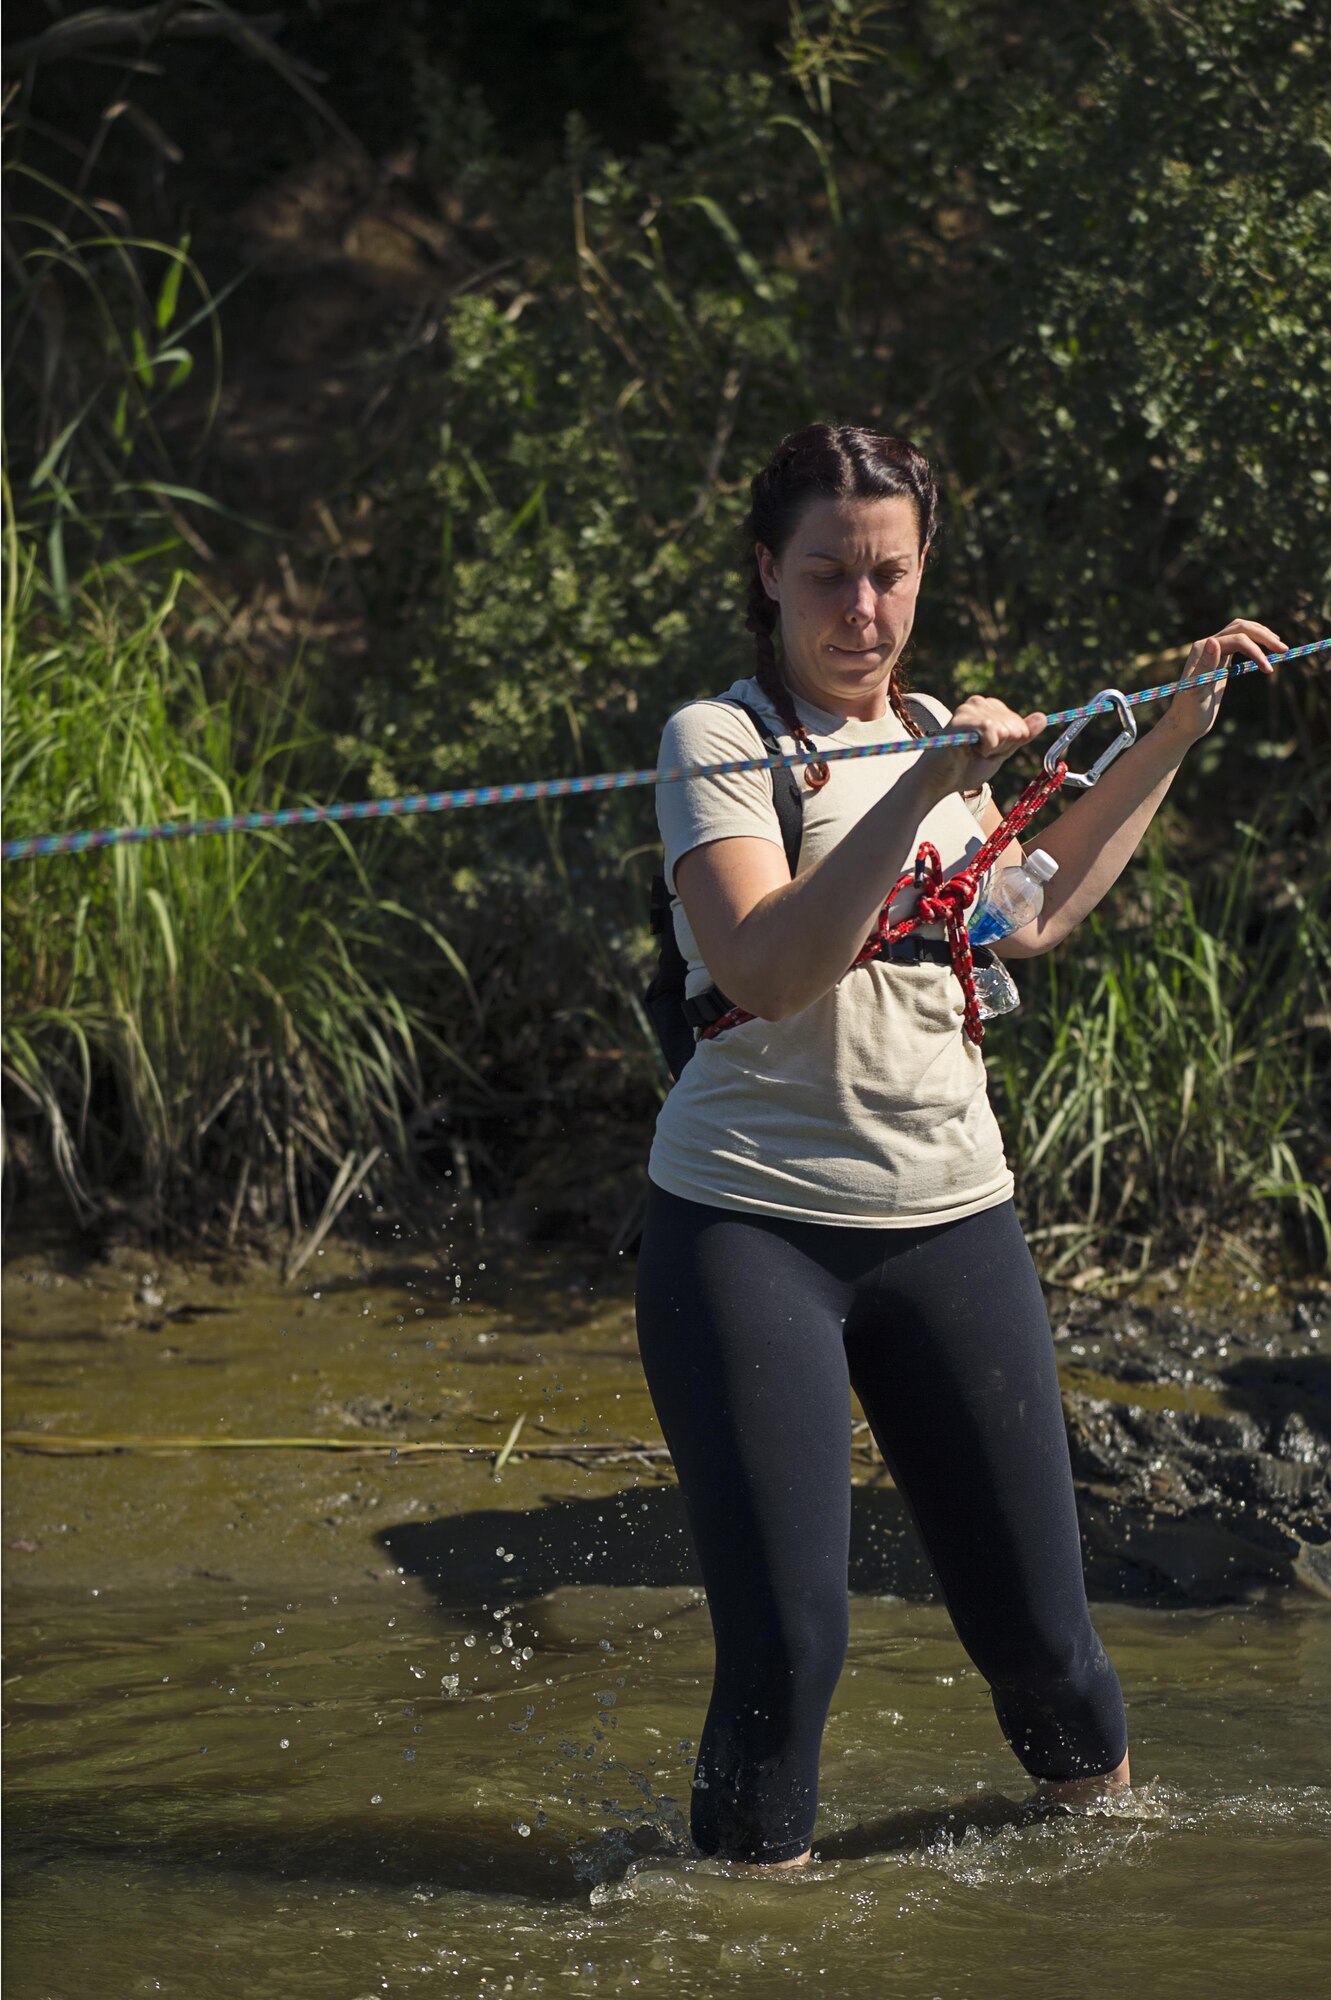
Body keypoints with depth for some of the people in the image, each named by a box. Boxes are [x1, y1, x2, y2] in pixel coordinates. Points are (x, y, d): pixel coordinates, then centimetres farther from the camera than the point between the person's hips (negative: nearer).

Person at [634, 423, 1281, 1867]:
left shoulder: (933, 731, 13)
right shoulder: (720, 736, -7)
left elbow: (1027, 922, 30)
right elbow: (764, 970, -22)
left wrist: (1170, 737, 27)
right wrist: (927, 792, -28)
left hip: (950, 1220, 5)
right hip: (750, 1221, -5)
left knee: (1038, 1627, 4)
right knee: (787, 1639, -10)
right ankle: (750, 1876, 12)